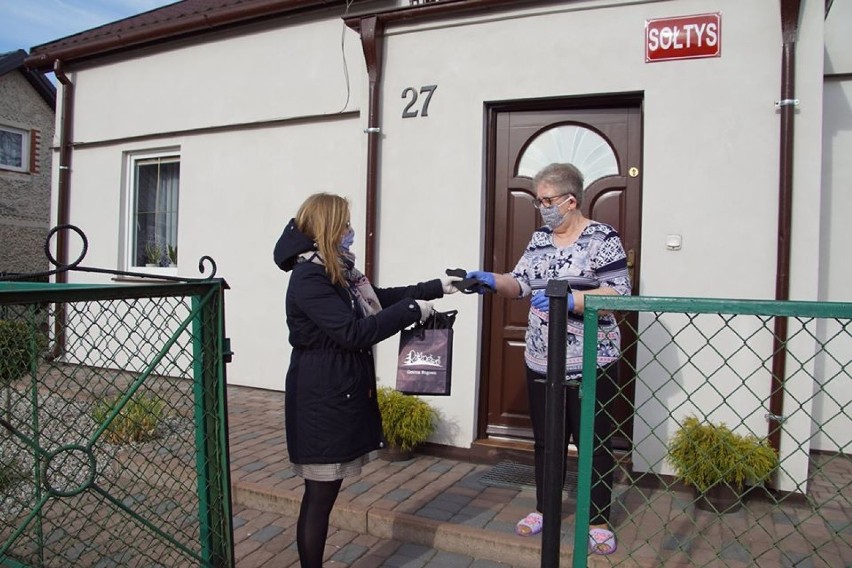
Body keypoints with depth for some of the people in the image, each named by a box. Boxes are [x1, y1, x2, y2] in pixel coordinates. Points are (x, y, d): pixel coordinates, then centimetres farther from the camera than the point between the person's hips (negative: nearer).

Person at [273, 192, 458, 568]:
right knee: (320, 494, 1)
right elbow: (353, 333, -24)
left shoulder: (338, 272, 12)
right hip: (321, 399, -9)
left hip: (341, 394, 9)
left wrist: (439, 287, 14)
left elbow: (381, 297, 19)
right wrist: (413, 310, -18)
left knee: (326, 491, 16)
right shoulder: (308, 278, -18)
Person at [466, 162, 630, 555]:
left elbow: (619, 293, -17)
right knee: (546, 440, 17)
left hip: (590, 365, -6)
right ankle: (544, 508, 34)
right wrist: (492, 281, -10)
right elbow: (520, 284, 9)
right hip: (542, 364, 6)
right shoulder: (539, 239, 10)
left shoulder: (602, 239, -10)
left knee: (593, 443, 8)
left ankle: (598, 521, 25)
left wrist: (567, 300, -27)